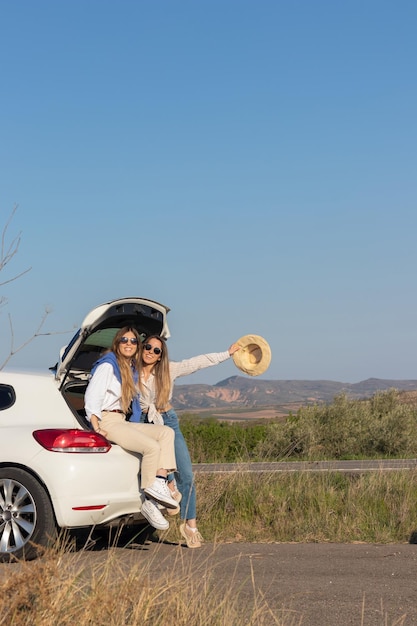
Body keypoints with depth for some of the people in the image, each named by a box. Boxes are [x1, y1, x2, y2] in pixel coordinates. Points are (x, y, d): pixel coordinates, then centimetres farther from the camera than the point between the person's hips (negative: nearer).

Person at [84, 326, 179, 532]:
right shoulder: (108, 365, -6)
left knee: (166, 432, -8)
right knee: (152, 447, -24)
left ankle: (159, 483, -22)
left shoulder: (132, 369, 20)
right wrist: (96, 427, -19)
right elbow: (92, 396, -13)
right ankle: (149, 502, -17)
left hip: (123, 422, 9)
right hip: (107, 421, -9)